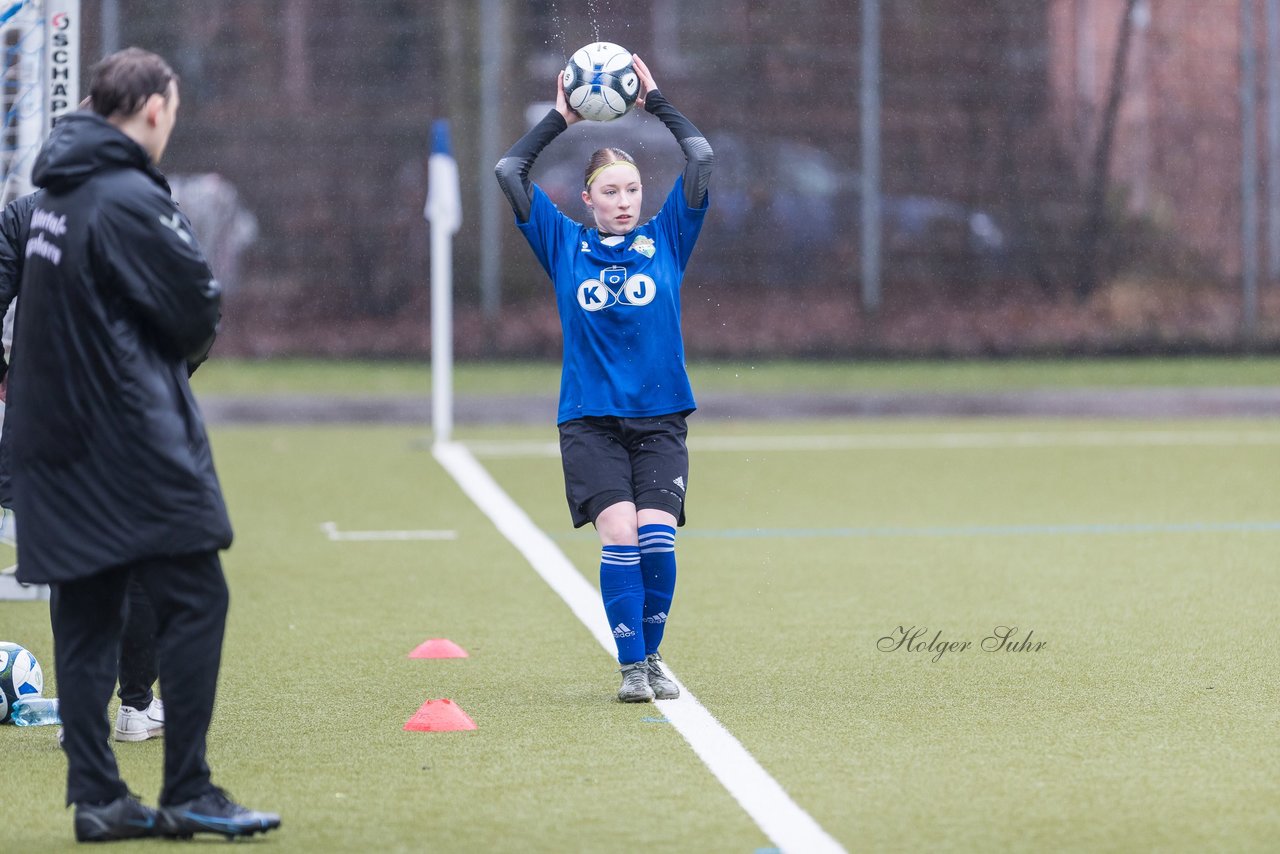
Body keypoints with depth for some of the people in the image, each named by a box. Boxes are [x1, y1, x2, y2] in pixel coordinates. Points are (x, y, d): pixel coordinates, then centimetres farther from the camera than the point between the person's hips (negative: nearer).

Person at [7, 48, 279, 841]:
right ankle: (188, 795, -4)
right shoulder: (129, 200, -15)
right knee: (195, 600, -3)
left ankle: (97, 798, 9)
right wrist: (182, 351, 8)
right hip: (133, 439, -9)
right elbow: (199, 307, -13)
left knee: (87, 612, 9)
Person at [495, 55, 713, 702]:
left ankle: (652, 655, 5)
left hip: (660, 418, 1)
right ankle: (631, 666, -9)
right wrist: (560, 119, 6)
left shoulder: (665, 238, 9)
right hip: (590, 421, -1)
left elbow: (701, 158, 2)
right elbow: (508, 172, 4)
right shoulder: (565, 244, 8)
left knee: (657, 537, -13)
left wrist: (656, 101, 5)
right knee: (619, 537, -16)